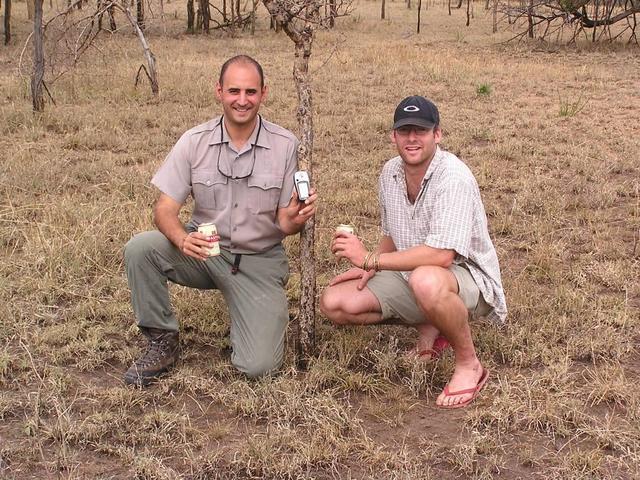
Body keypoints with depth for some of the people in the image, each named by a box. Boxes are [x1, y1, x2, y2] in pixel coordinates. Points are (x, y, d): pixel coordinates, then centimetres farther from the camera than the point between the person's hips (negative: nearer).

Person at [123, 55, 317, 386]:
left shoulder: (284, 145, -8)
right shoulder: (194, 142, -6)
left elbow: (284, 223, -4)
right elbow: (165, 209, -10)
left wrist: (296, 219, -30)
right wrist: (182, 239, -32)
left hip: (259, 261, -1)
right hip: (203, 249, 2)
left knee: (258, 366, -16)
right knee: (139, 249, -27)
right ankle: (162, 342, -6)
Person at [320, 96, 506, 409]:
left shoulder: (453, 178, -25)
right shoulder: (391, 172, 1)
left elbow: (441, 254, -34)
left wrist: (371, 259, -30)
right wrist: (369, 268, -3)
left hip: (466, 275, -8)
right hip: (410, 274, 8)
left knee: (426, 280, -43)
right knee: (333, 303, -5)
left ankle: (469, 365, -17)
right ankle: (427, 326, 9)